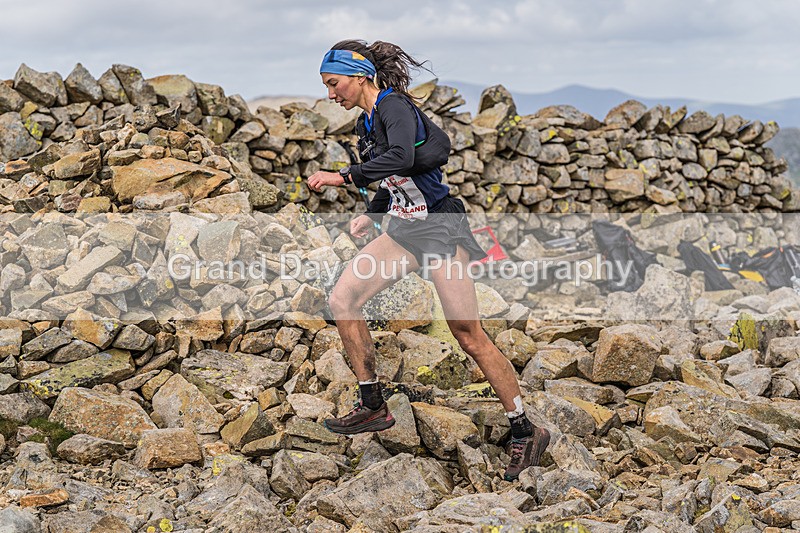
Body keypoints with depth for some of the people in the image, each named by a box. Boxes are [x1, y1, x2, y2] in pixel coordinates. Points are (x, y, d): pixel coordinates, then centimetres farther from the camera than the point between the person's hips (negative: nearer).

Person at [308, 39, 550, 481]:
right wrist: (370, 214, 14)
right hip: (403, 231, 9)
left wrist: (343, 176, -33)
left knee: (469, 336, -8)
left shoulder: (395, 107, -15)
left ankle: (525, 433, 2)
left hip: (439, 228, -9)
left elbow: (401, 158, -35)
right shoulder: (366, 122, 13)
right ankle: (372, 407, 10)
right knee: (341, 300, 0)